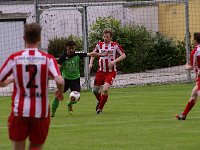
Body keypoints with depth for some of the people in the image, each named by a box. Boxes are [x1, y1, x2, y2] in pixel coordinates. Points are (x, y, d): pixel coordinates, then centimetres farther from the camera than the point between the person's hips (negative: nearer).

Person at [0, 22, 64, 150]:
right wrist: (60, 91, 4)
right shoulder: (48, 58, -5)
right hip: (41, 112, 0)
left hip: (19, 111, 0)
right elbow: (59, 81, -18)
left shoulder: (14, 58, -3)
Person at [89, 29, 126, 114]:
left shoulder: (115, 45, -6)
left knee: (105, 89, -21)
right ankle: (99, 101, 41)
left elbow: (123, 55, -5)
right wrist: (91, 63, 6)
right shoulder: (99, 45, 4)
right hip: (101, 71, 4)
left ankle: (100, 108, -3)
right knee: (95, 90, 6)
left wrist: (114, 61, -19)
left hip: (111, 72, -4)